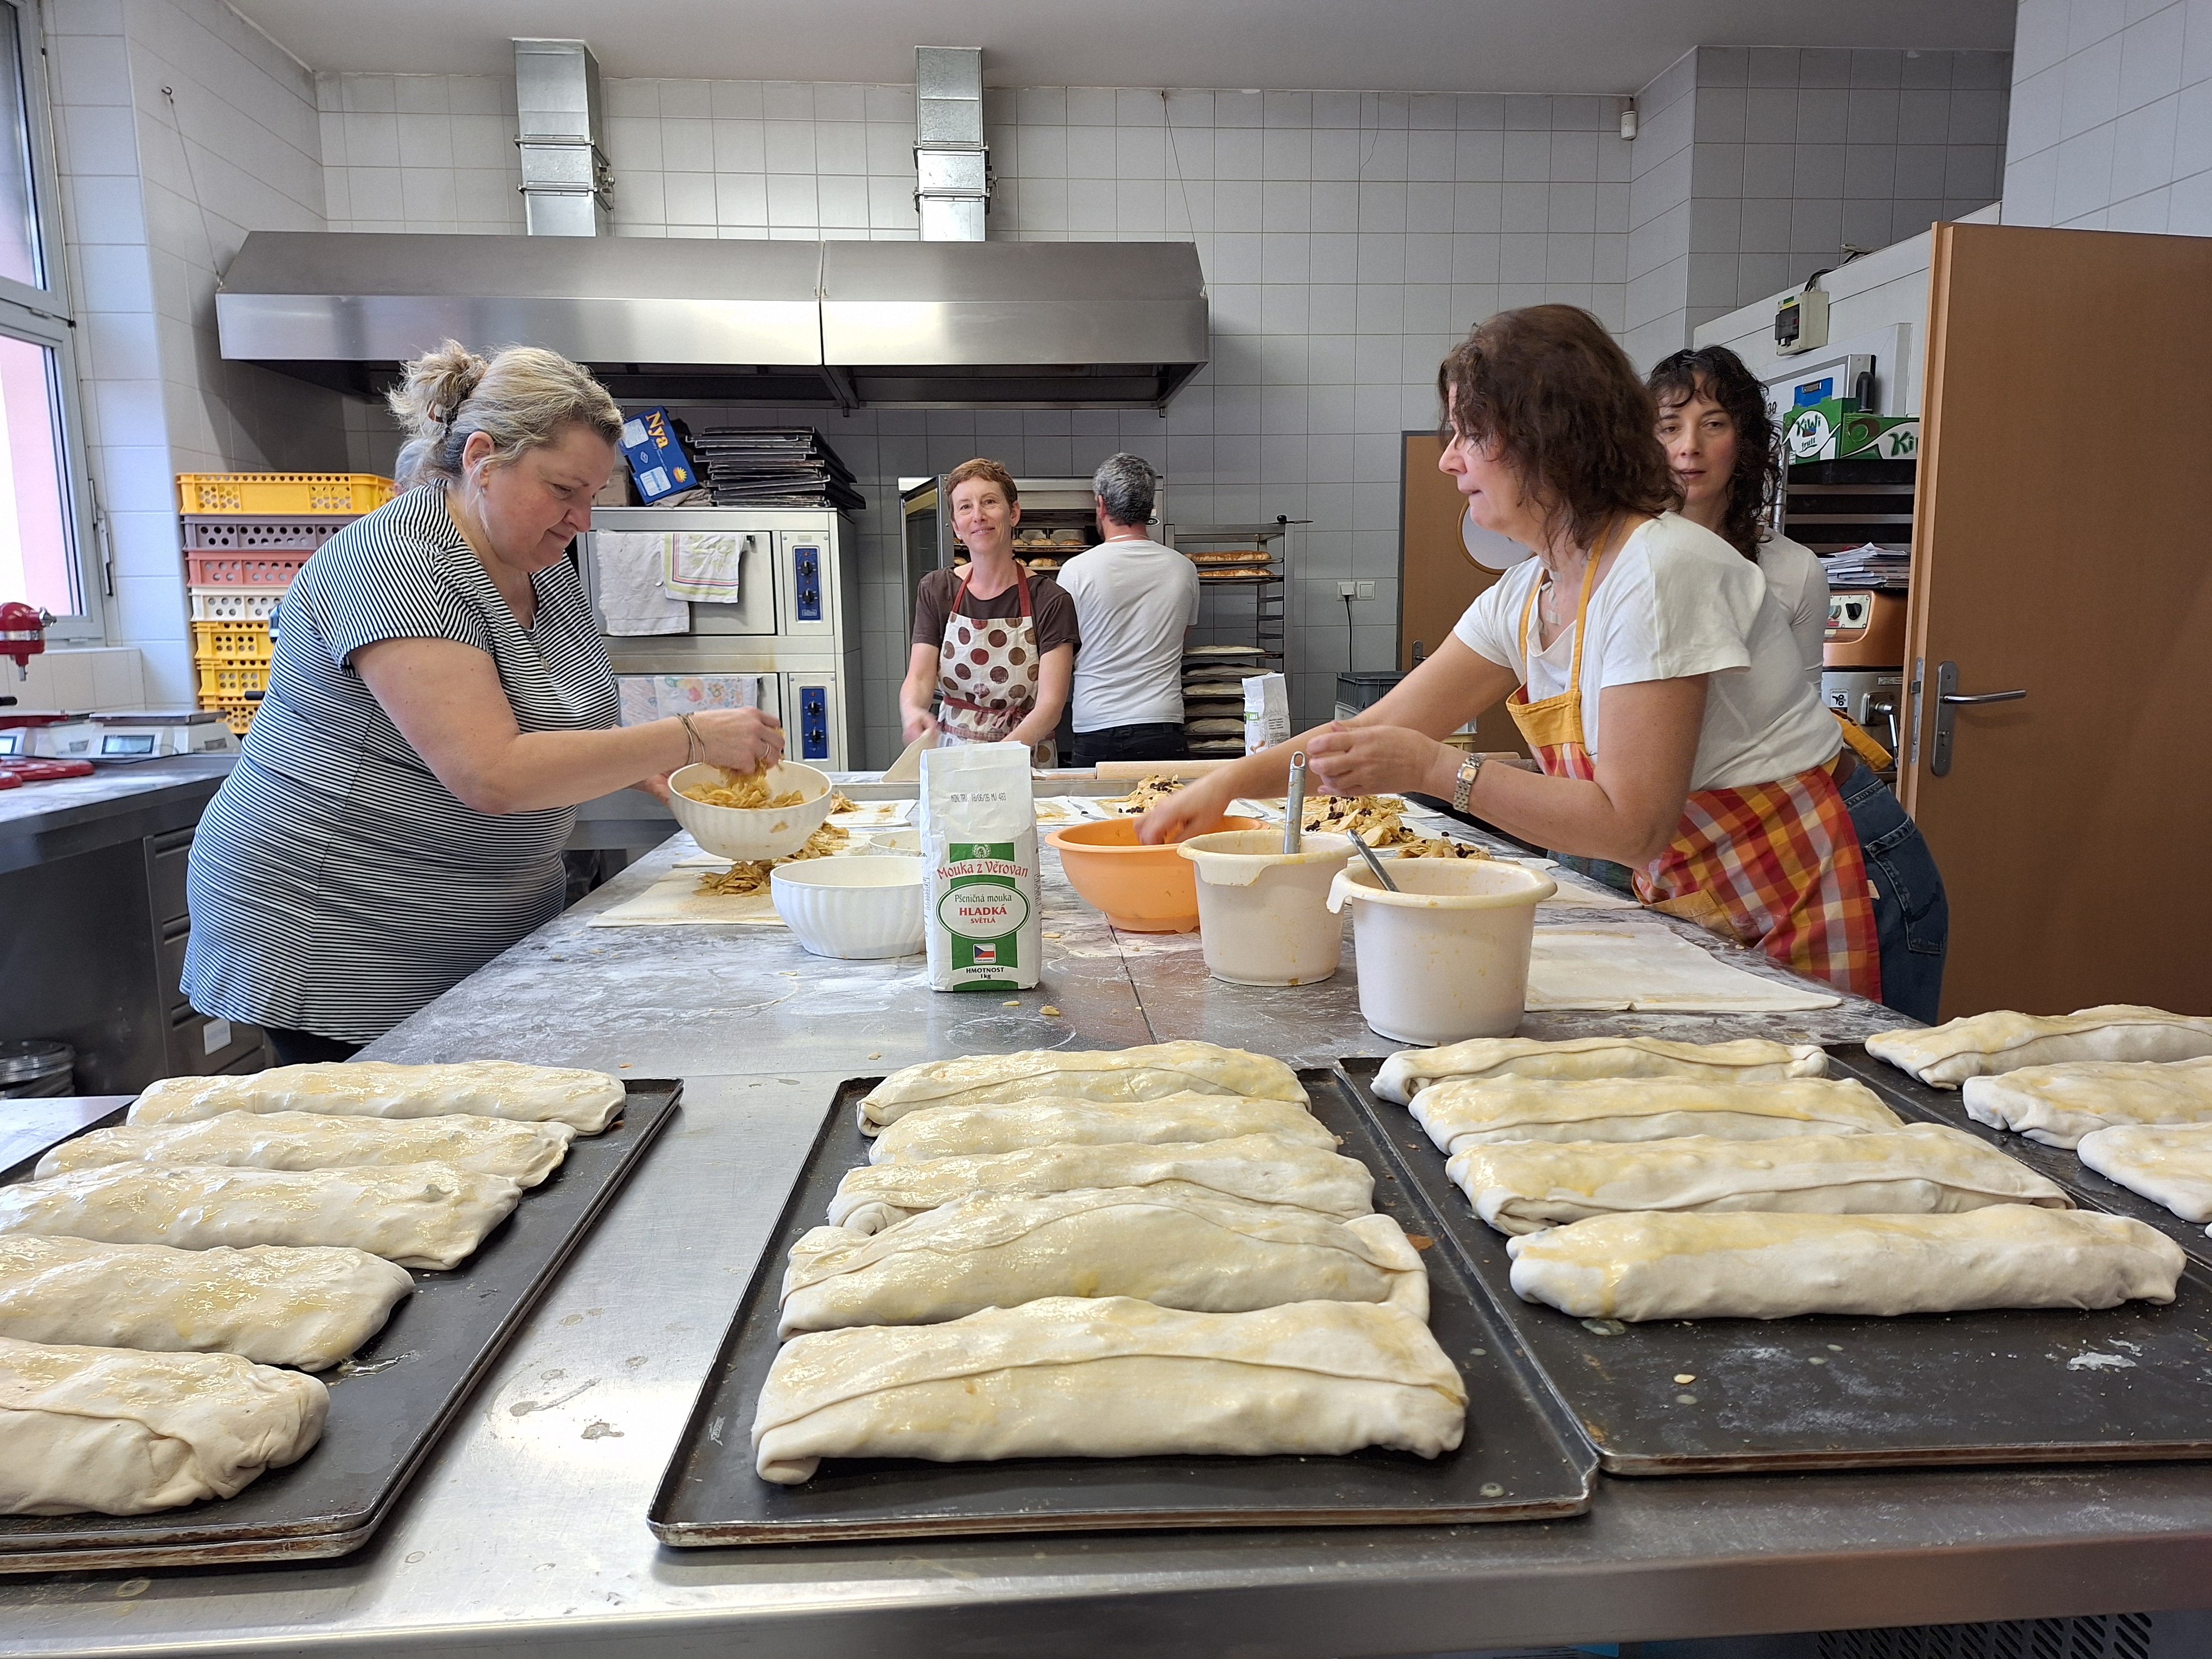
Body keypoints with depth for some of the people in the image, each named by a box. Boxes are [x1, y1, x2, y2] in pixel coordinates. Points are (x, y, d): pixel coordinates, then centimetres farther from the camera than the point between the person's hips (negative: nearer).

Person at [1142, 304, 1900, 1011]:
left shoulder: (1659, 573, -24)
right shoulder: (1525, 596, 2)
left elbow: (1633, 825, -26)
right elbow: (1383, 728, 3)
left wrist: (1434, 768, -30)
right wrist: (1228, 781, -7)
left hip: (1803, 904, -7)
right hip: (1696, 903, 7)